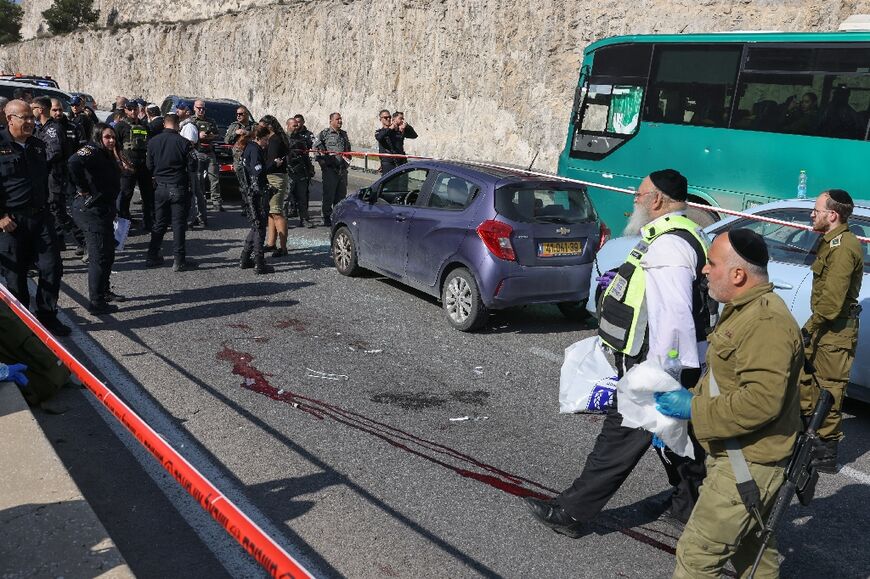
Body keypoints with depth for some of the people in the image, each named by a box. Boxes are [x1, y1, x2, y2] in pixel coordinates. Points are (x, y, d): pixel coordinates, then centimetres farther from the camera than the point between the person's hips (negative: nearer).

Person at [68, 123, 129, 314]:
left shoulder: (107, 155, 15)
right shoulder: (92, 151, -15)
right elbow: (74, 162, -34)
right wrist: (83, 189, -24)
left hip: (103, 211, 10)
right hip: (91, 211, -10)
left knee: (108, 253, 19)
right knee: (99, 257, -5)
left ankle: (104, 291, 34)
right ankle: (96, 303, 2)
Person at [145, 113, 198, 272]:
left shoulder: (153, 142, 0)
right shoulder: (183, 142, -12)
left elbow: (149, 167, 7)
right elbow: (192, 167, -8)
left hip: (161, 188, 4)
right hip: (179, 188, -4)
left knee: (159, 223, 14)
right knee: (179, 224, 1)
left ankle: (152, 257, 19)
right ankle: (179, 261, 2)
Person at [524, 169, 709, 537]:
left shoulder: (667, 247, -22)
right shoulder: (686, 236, 13)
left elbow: (673, 317, -29)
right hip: (681, 365, 10)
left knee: (619, 439, -3)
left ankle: (571, 513, 7)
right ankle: (688, 506, 36)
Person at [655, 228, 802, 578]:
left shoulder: (766, 321, -24)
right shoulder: (744, 309, 11)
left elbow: (762, 401, -32)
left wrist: (695, 409, -23)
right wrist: (688, 399, 9)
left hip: (747, 465, -11)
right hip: (740, 457, 11)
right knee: (751, 549, 23)